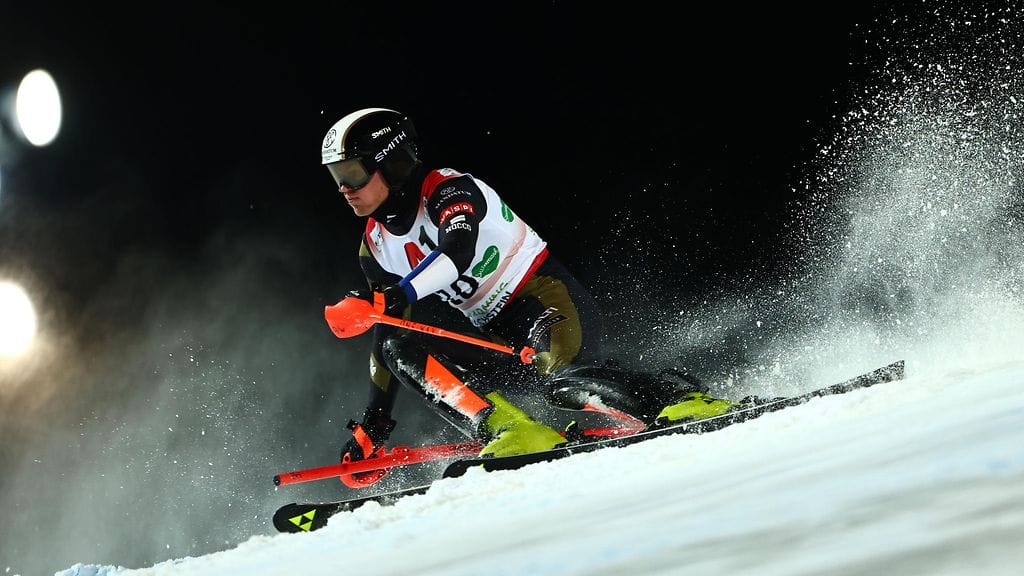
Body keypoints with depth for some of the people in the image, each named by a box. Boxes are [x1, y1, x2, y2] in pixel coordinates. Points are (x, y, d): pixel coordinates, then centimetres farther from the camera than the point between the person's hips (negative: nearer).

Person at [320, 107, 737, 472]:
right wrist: (372, 424, 11)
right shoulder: (375, 247, 10)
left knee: (560, 377, -38)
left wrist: (391, 299, -48)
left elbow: (457, 254, -34)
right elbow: (387, 335, 15)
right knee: (400, 350, -17)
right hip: (497, 339, 7)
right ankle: (509, 432, -32)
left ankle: (685, 400, -22)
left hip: (545, 297, -7)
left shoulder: (446, 189, -13)